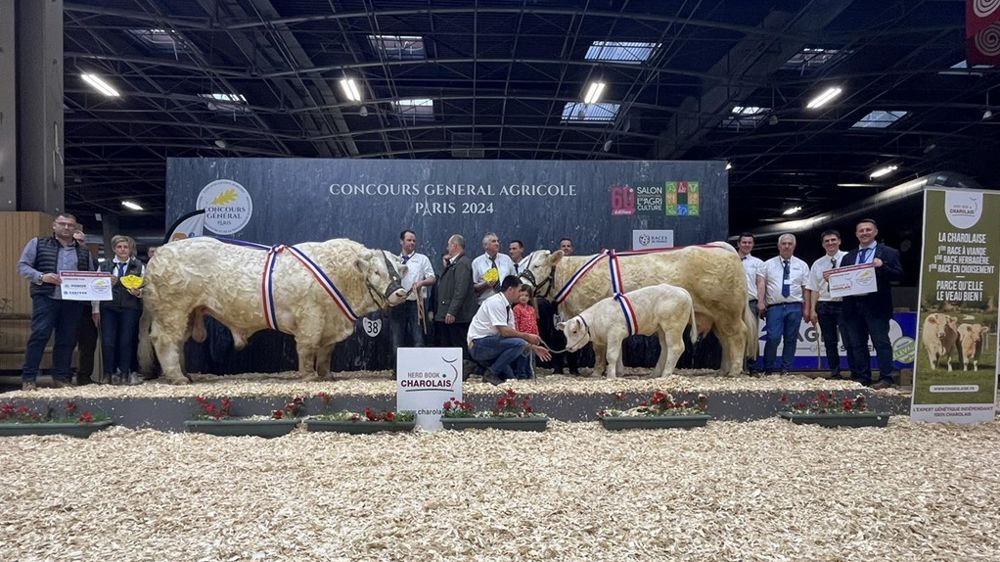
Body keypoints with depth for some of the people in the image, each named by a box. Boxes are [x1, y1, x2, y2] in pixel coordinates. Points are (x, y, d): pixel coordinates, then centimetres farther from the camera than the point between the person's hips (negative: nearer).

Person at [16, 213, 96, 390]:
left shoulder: (83, 250, 15)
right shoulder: (38, 243, 7)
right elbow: (22, 266, 2)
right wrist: (41, 277, -14)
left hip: (73, 301, 3)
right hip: (46, 298, -3)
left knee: (67, 339, 6)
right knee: (39, 335, -9)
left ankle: (61, 377, 15)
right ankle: (28, 378, -2)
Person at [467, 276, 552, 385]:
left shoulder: (508, 309, 11)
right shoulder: (496, 302, -16)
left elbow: (512, 332, 12)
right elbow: (504, 331, -22)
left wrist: (534, 348, 6)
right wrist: (527, 336, -13)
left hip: (489, 342, 9)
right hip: (478, 344, -9)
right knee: (518, 343, -22)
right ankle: (491, 373, -12)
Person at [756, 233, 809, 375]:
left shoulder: (802, 265, 12)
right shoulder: (768, 264, 9)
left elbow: (805, 288, 8)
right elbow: (761, 283, 0)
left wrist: (806, 308, 2)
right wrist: (760, 302, -12)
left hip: (795, 307, 2)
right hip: (774, 307, -2)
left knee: (791, 340, 4)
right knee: (773, 338, -12)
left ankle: (786, 370, 14)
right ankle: (768, 369, 2)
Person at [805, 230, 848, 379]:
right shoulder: (817, 264, 11)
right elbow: (814, 289, 9)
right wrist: (812, 310, 3)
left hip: (843, 304, -4)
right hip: (823, 306, 4)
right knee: (829, 343, 9)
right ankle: (834, 373, 18)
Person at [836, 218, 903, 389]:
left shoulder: (889, 253, 5)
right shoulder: (848, 257, 18)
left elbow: (899, 275, -4)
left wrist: (882, 266, -19)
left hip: (876, 306, -5)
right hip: (853, 306, 5)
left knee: (881, 342, -4)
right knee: (856, 344, 7)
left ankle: (885, 378, 1)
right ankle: (861, 378, 14)